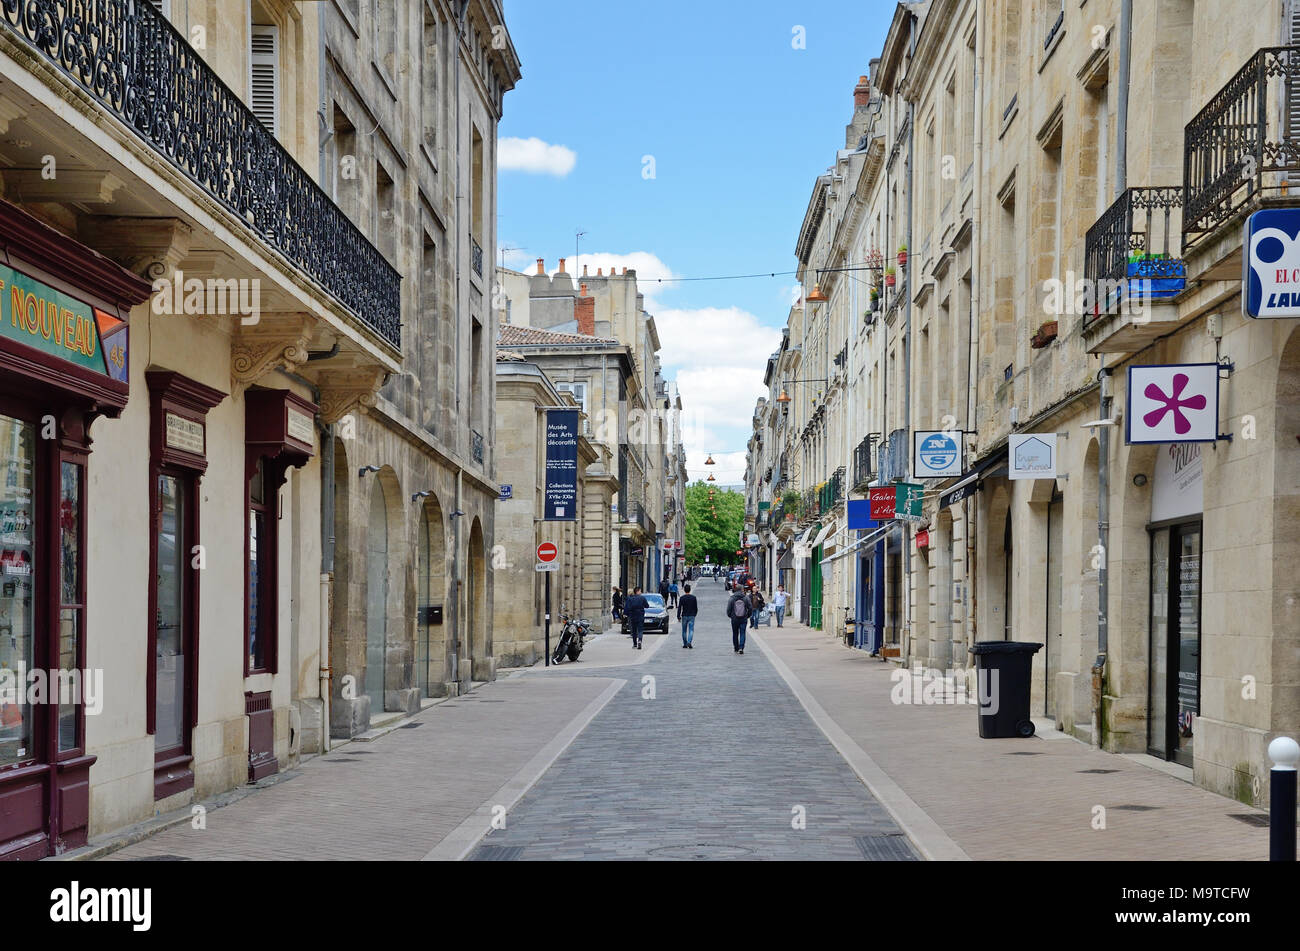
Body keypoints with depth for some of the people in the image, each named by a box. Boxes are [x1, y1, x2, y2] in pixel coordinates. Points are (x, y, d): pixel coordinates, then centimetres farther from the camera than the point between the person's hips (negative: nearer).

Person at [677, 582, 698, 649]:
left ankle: (685, 644, 16)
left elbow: (679, 608, -7)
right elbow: (696, 608, 4)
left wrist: (678, 616, -2)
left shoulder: (682, 598, -6)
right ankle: (689, 642, -22)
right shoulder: (693, 597, -2)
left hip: (684, 616, 0)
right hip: (691, 616, 0)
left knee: (684, 630, 11)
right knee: (691, 630, -2)